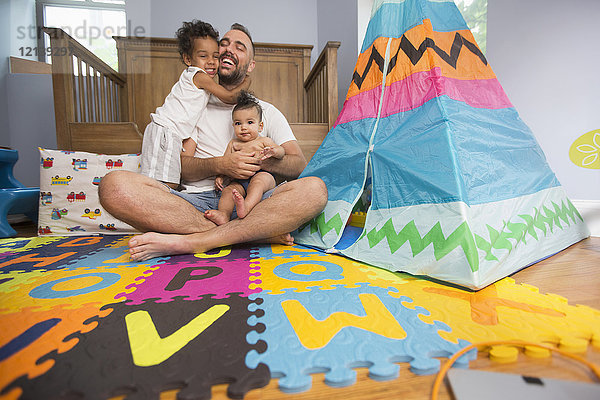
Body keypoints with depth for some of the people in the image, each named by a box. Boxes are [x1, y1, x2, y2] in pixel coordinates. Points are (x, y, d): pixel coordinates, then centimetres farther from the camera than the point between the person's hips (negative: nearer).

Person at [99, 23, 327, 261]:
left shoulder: (267, 111, 21)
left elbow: (299, 164, 9)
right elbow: (180, 167, 8)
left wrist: (268, 160, -12)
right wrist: (219, 165, -13)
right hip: (197, 201, 1)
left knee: (314, 189, -28)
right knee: (115, 184, -25)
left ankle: (188, 242, -30)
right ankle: (257, 233, -27)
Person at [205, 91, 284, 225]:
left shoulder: (264, 141, 15)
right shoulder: (233, 143, 26)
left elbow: (281, 151, 2)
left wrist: (273, 151, -23)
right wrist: (220, 176, 6)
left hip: (263, 175, -3)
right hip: (239, 181, 4)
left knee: (257, 181, -35)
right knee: (228, 190, -24)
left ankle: (246, 206, -56)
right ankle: (224, 214, -44)